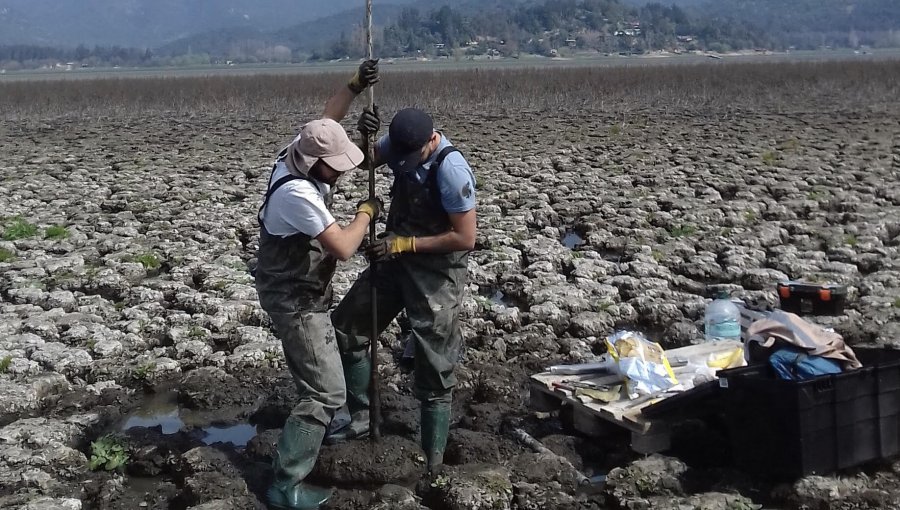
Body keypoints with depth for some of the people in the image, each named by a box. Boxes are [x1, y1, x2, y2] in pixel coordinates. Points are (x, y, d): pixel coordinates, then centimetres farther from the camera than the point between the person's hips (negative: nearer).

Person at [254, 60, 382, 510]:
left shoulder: (299, 154, -6)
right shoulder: (297, 193, -33)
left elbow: (327, 117, 13)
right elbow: (344, 247, -33)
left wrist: (355, 86, -2)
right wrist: (367, 212, -16)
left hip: (301, 291, 10)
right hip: (296, 301, -10)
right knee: (326, 393, -8)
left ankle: (317, 426, 55)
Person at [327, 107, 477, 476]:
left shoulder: (451, 169, -26)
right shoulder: (402, 143, -6)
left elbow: (465, 238, -25)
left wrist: (405, 243, -23)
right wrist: (363, 135, -11)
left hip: (436, 273, -8)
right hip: (395, 257, 8)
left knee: (433, 371, 1)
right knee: (345, 329, 14)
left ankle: (432, 464, 13)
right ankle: (359, 418, 27)